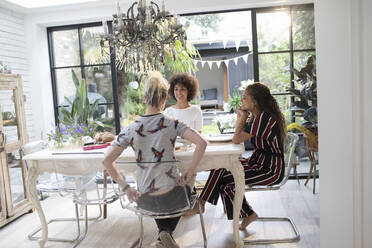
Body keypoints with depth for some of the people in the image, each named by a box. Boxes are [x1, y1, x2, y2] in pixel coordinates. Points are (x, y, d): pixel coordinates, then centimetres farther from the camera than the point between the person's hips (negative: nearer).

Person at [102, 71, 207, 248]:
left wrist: (125, 188, 1)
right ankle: (168, 233, 9)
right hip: (171, 195, -3)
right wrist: (189, 172, -10)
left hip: (143, 199, 3)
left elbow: (106, 161, -4)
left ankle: (163, 233, 18)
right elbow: (201, 143, -19)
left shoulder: (130, 129, -3)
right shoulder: (172, 124, -9)